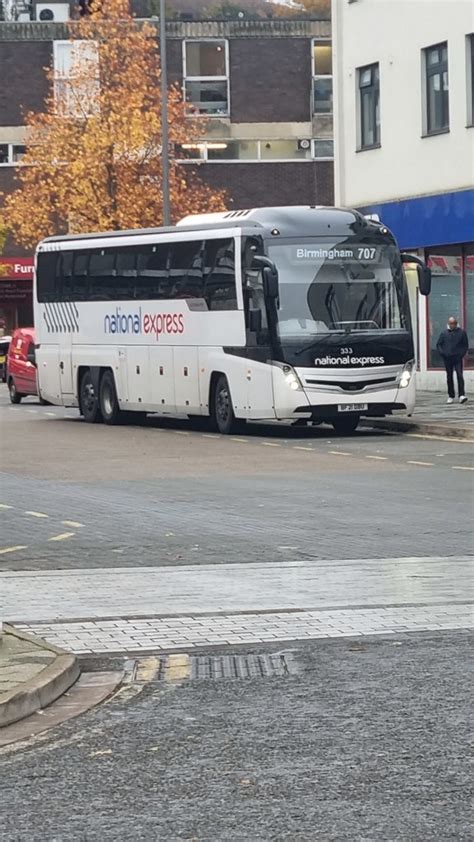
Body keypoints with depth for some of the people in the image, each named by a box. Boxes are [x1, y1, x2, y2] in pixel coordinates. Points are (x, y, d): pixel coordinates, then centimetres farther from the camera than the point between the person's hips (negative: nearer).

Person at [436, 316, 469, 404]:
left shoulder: (462, 332, 3)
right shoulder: (444, 333, 7)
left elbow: (466, 345, 8)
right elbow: (438, 344, 12)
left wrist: (461, 354, -5)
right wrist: (442, 353, -3)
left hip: (458, 358, -2)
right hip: (447, 359, 2)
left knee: (459, 376, -12)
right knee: (449, 377, 8)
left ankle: (461, 395, -18)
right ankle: (451, 396, 15)